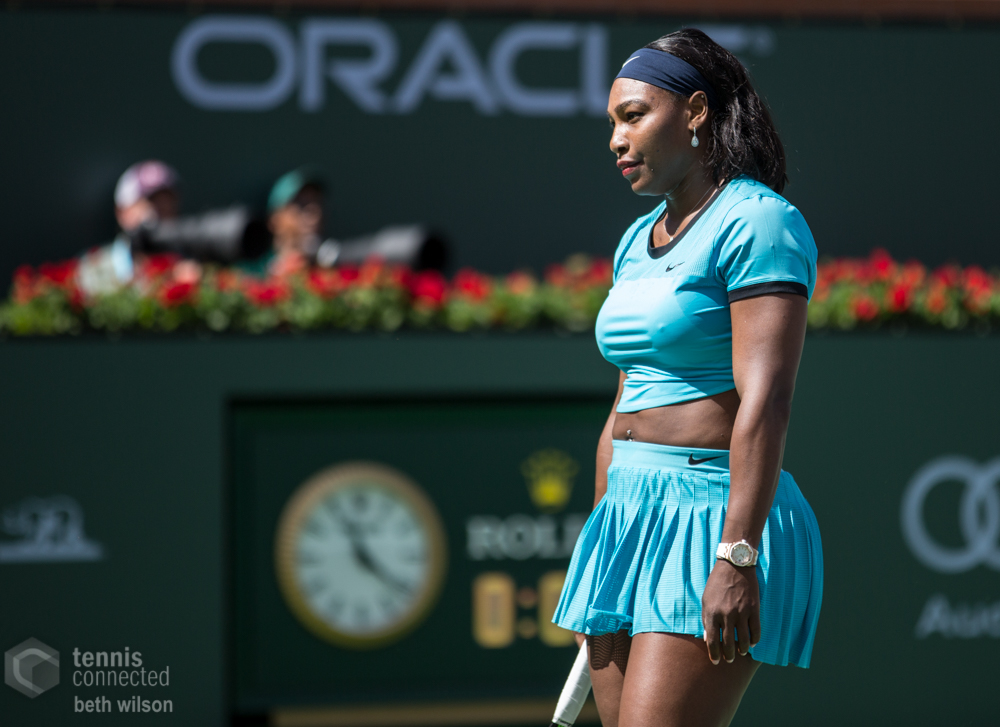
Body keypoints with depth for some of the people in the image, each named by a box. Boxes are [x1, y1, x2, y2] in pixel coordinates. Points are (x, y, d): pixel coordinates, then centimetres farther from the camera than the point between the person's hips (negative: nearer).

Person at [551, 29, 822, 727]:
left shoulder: (757, 222, -9)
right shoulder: (637, 241, 18)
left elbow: (766, 401, -18)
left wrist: (736, 556, -25)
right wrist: (601, 546, 23)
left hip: (718, 518, -9)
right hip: (631, 515, 9)